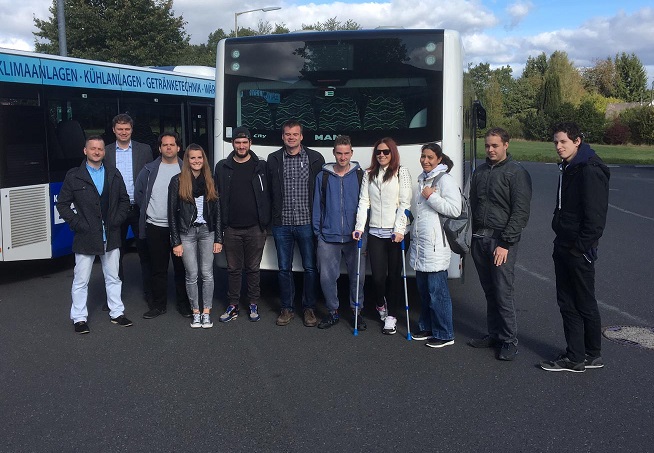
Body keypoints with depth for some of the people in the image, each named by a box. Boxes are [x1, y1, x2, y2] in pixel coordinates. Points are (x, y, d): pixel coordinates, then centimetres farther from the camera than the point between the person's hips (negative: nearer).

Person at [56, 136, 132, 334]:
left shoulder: (114, 174, 7)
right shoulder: (73, 176, -2)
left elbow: (124, 200, 13)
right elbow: (62, 204, -1)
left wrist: (117, 219, -1)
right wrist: (77, 224, -10)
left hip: (111, 236, 3)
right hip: (85, 237, -3)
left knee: (113, 277, 13)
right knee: (81, 280, 4)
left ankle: (117, 313, 25)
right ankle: (79, 318, 15)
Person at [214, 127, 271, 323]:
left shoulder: (261, 167, 2)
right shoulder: (223, 167, 6)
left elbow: (268, 196, 3)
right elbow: (217, 197, 7)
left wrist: (266, 224, -2)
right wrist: (220, 224, 2)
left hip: (255, 228, -1)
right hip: (231, 229, 1)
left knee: (253, 268, 8)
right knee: (233, 269, 8)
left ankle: (253, 305, 19)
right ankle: (233, 306, 17)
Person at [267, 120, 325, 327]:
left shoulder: (315, 159, 0)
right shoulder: (274, 160, 5)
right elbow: (269, 190, 10)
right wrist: (273, 215, 6)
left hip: (306, 222, -1)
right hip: (282, 224, 2)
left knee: (310, 268, 5)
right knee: (284, 269, 9)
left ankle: (309, 308, 19)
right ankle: (286, 308, 22)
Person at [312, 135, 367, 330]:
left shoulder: (360, 175, 3)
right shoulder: (323, 176, 6)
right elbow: (317, 205, 9)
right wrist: (317, 230, 5)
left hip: (354, 236, 0)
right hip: (328, 236, 1)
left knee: (358, 275, 5)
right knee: (327, 277, 3)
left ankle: (357, 311, 22)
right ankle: (333, 312, 21)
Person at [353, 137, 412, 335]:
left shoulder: (402, 172, 0)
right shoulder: (369, 174, 12)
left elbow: (405, 203, -6)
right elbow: (363, 202, 6)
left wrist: (399, 229, -14)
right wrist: (359, 227, -4)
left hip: (396, 233, -2)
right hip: (375, 232, 3)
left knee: (394, 275, 3)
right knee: (378, 275, 0)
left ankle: (391, 315, 16)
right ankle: (380, 304, 31)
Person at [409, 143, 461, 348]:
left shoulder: (444, 179, -10)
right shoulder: (422, 179, 16)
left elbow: (455, 209, -19)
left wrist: (431, 197, -17)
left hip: (436, 245, -9)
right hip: (421, 242, 9)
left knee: (437, 290, -4)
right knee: (423, 289, 15)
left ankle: (444, 334, 6)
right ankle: (427, 327, 28)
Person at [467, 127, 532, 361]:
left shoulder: (516, 173, -6)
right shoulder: (480, 171, 15)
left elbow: (520, 212, -10)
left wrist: (505, 243, -15)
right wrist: (473, 237, 12)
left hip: (502, 240, -6)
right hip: (479, 239, 6)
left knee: (503, 293, -6)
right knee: (489, 291, 12)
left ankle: (510, 341, 5)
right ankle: (494, 334, 22)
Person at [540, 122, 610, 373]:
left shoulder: (590, 170, -17)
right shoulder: (567, 168, 13)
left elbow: (595, 215, -21)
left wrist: (582, 247, -20)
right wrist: (561, 242, 16)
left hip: (579, 251, -9)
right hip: (563, 247, 9)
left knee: (585, 305, 4)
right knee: (567, 304, 12)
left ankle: (593, 354, 20)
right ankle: (575, 357, 21)